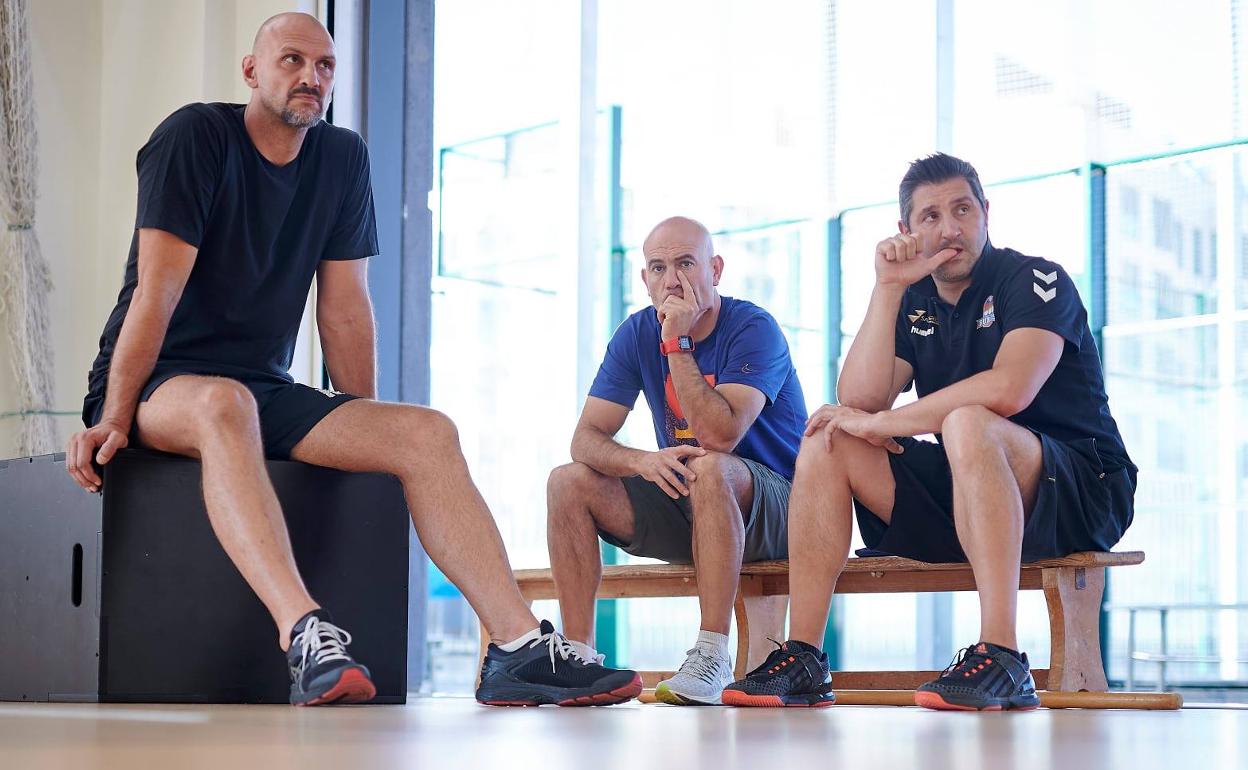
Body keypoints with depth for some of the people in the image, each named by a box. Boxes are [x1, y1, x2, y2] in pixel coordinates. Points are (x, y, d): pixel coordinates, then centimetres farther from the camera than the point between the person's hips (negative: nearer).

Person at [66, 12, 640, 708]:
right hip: (158, 386, -6)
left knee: (427, 433, -15)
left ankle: (520, 646, -24)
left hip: (267, 392, 6)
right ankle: (307, 639, -55)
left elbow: (345, 306, 9)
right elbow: (158, 288, -15)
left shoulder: (344, 159, 9)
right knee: (223, 403, -40)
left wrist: (366, 432, 6)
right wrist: (114, 417, -20)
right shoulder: (195, 137, -8)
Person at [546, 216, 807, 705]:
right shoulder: (637, 333, 0)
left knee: (708, 468, -37)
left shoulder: (753, 330, -16)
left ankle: (712, 656, -36)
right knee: (569, 482, -12)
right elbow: (586, 439, -6)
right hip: (682, 507, 6)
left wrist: (678, 343, -28)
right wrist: (643, 461, -27)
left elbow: (719, 435, -30)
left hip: (774, 508, -6)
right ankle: (579, 655, -15)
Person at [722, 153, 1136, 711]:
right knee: (827, 443, -6)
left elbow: (1010, 389, -27)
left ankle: (1001, 659, -39)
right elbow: (858, 400, -7)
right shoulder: (913, 304, 9)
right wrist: (887, 288, -13)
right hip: (962, 497, 6)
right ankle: (802, 658, -13)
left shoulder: (1035, 280, -8)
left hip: (1082, 494, -6)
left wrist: (879, 423, -18)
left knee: (966, 423, -35)